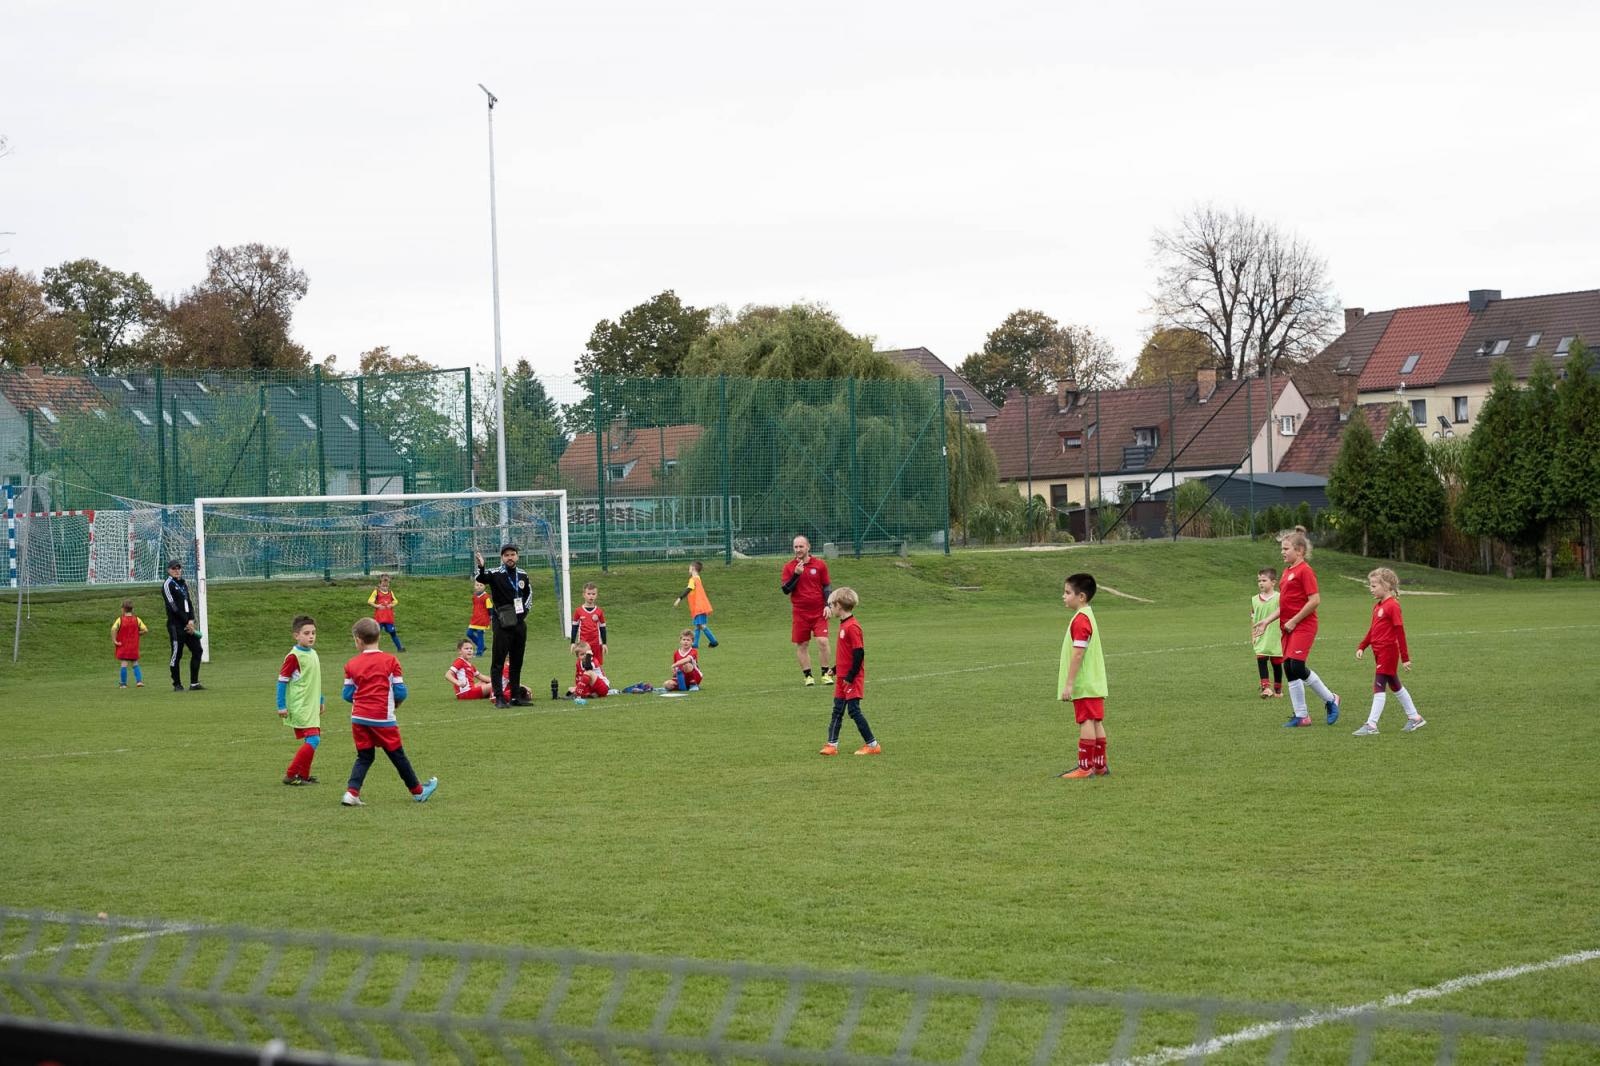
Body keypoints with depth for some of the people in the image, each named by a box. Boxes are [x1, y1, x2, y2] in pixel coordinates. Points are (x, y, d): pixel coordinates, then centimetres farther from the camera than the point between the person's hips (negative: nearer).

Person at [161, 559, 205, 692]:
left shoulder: (183, 583, 18)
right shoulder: (168, 584, -6)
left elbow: (189, 602, 14)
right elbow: (173, 606, -13)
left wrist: (191, 620, -2)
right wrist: (186, 623, -14)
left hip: (188, 624, 8)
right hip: (176, 625, -8)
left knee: (197, 650, 4)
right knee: (176, 654, -4)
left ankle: (194, 683, 8)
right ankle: (176, 684, 3)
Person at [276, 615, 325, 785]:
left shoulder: (313, 654, 11)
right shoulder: (293, 657, -15)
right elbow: (282, 681, -12)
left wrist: (320, 701, 25)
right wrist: (281, 706, -14)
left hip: (312, 706, 9)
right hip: (300, 708, -9)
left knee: (312, 740, 10)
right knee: (313, 740, -15)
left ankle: (303, 776, 19)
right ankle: (291, 775, -9)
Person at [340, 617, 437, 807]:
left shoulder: (352, 665, 2)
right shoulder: (390, 661, -4)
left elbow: (347, 694, 4)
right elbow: (400, 692, -5)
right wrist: (395, 702, 16)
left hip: (358, 718, 2)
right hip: (382, 718, -2)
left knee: (364, 757, 11)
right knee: (397, 755, 10)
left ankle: (351, 792, -5)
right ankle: (418, 791, 25)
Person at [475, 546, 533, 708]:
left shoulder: (522, 576, 8)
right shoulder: (495, 574, -9)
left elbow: (529, 592, 25)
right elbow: (482, 579, -29)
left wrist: (526, 609, 10)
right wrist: (480, 567, -50)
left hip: (520, 623, 5)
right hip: (502, 624, -5)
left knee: (517, 662, 11)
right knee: (498, 662, -5)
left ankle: (515, 696, 18)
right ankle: (499, 698, -5)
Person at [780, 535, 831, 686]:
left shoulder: (819, 564, 2)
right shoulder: (789, 567, 2)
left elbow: (827, 586, 8)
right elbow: (786, 590, -4)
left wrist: (828, 605, -3)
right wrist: (796, 574, -16)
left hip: (819, 611, -1)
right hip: (800, 613, 1)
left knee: (822, 640, -12)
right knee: (801, 645, 2)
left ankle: (826, 673, 1)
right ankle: (808, 675, 12)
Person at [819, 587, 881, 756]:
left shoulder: (852, 627, -20)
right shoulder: (844, 624, 10)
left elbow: (859, 653, -22)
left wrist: (850, 677, -19)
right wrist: (836, 670, 22)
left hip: (852, 678, -9)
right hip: (843, 676, 9)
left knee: (854, 710, -7)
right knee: (837, 710, 10)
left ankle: (872, 745, 0)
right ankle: (832, 744, 14)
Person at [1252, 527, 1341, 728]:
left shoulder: (1304, 571, -12)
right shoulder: (1287, 571, 16)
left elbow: (1314, 600, -19)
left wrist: (1294, 621, -16)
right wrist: (1267, 621, 12)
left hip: (1303, 626, -9)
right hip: (1288, 628, 9)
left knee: (1297, 667, -16)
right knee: (1289, 669, 6)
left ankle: (1330, 699, 3)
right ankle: (1300, 715, 11)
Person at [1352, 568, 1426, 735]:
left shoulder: (1392, 606, -15)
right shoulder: (1377, 606, 12)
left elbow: (1400, 632, -15)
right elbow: (1372, 630, 20)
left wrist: (1405, 658, -15)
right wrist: (1361, 647, 10)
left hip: (1389, 652, -9)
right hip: (1379, 652, 9)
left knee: (1379, 686, -11)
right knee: (1395, 686, 16)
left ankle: (1371, 725, -12)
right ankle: (1414, 717, 27)